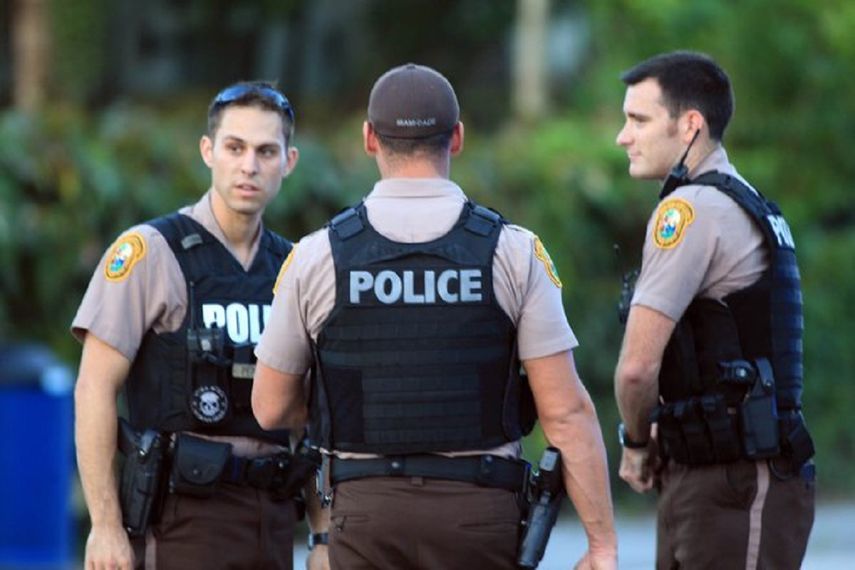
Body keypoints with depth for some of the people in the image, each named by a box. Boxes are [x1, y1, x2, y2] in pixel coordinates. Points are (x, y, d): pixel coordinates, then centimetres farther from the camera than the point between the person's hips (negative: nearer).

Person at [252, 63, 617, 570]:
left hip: (368, 509, 0)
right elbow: (566, 411, -7)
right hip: (480, 509, 0)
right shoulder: (514, 252, -4)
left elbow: (271, 408, 7)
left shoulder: (318, 257, -2)